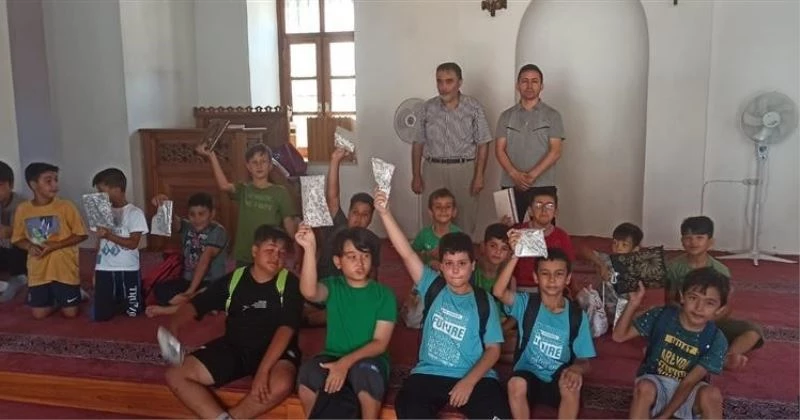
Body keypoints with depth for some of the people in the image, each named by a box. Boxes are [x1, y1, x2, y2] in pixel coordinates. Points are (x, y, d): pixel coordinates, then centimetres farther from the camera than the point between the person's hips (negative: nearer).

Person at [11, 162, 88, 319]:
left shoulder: (65, 206, -11)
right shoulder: (22, 209, -2)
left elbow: (81, 235, -7)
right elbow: (18, 239, 9)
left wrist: (56, 245, -18)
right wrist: (30, 246, -13)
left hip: (64, 269, -3)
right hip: (38, 272, 3)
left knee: (70, 313, 0)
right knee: (39, 314, 6)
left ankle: (77, 294, 32)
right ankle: (56, 299, 35)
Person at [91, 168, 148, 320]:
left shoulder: (135, 213, -7)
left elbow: (133, 243, -13)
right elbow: (100, 241, 11)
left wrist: (108, 235, -21)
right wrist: (95, 269, 8)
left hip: (127, 270, -4)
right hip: (104, 270, 4)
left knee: (132, 313, 0)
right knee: (99, 315, -2)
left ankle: (124, 301, 34)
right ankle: (118, 302, 29)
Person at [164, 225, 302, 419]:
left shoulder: (290, 283, -6)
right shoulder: (233, 279, 4)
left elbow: (286, 329, -16)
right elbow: (195, 305, 5)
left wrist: (263, 370, -28)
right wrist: (173, 326, -18)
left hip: (275, 351, -3)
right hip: (233, 348, 4)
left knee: (281, 385, -36)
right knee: (176, 376, -12)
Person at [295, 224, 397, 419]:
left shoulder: (384, 294, -1)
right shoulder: (333, 287, 3)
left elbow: (380, 343, -8)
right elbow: (309, 292, -22)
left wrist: (346, 362, -22)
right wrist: (310, 249, -33)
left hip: (369, 359, -2)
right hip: (333, 357, 2)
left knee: (365, 371, -36)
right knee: (308, 371, -29)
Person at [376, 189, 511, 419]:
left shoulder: (483, 301, 3)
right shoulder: (433, 286, 4)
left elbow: (493, 349, 2)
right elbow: (406, 253, -8)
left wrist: (469, 381, -13)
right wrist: (385, 213, -20)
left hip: (474, 376, 0)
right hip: (430, 373, 1)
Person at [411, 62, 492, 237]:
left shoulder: (474, 107, -1)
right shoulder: (428, 108, 5)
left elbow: (483, 144, -1)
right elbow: (418, 143, 8)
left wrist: (479, 176, -8)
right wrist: (416, 176, 4)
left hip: (465, 170, -1)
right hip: (433, 169, 1)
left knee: (465, 222, 4)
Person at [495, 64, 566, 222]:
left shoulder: (552, 115, 5)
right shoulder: (506, 116, 11)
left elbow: (555, 151, -3)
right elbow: (499, 149, 4)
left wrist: (533, 175, -16)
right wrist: (514, 174, -13)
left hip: (543, 186, -2)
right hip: (511, 185, 2)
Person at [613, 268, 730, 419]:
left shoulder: (716, 340, -14)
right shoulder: (661, 316, -13)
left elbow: (689, 382, -17)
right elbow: (619, 336, -9)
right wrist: (633, 304, -24)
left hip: (688, 391, 0)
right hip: (655, 382, 0)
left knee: (712, 394, -32)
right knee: (644, 388, -35)